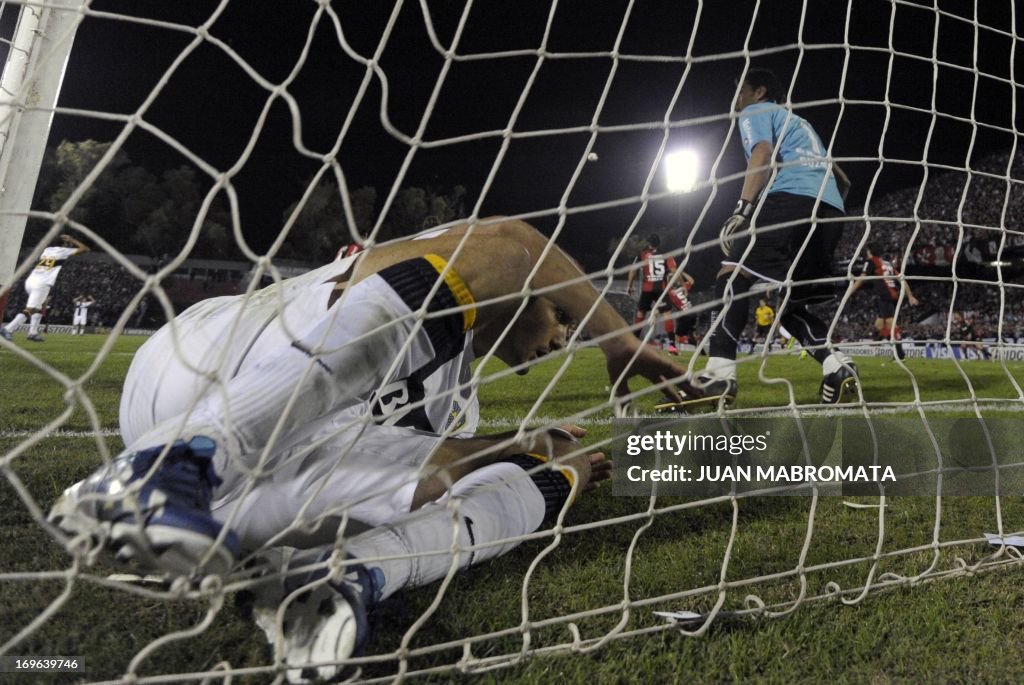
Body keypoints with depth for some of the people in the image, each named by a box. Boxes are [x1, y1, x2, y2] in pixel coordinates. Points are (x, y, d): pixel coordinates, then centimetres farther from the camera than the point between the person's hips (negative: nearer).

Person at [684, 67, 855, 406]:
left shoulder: (756, 112, 17)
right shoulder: (799, 123, 40)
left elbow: (764, 153, -6)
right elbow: (842, 181, 36)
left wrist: (742, 209, -14)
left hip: (790, 197, -8)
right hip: (828, 208, 8)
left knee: (733, 277, -16)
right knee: (789, 302, 13)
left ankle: (719, 375, -29)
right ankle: (836, 365, -4)